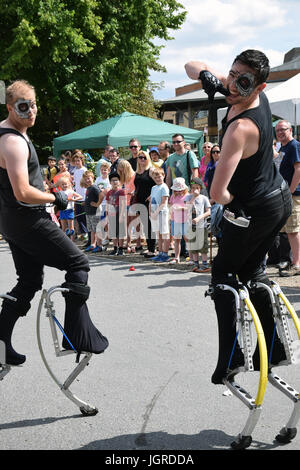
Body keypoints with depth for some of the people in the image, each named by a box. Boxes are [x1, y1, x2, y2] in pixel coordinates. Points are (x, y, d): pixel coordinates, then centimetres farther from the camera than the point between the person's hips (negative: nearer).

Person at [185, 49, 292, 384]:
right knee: (251, 270, 21)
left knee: (224, 270, 7)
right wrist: (206, 75, -19)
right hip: (281, 198, 9)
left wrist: (229, 200, -12)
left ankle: (231, 354, 0)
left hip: (254, 210, -9)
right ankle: (274, 347, 23)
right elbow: (191, 66, 4)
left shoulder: (240, 128, -31)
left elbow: (217, 193, -36)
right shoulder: (258, 97, -5)